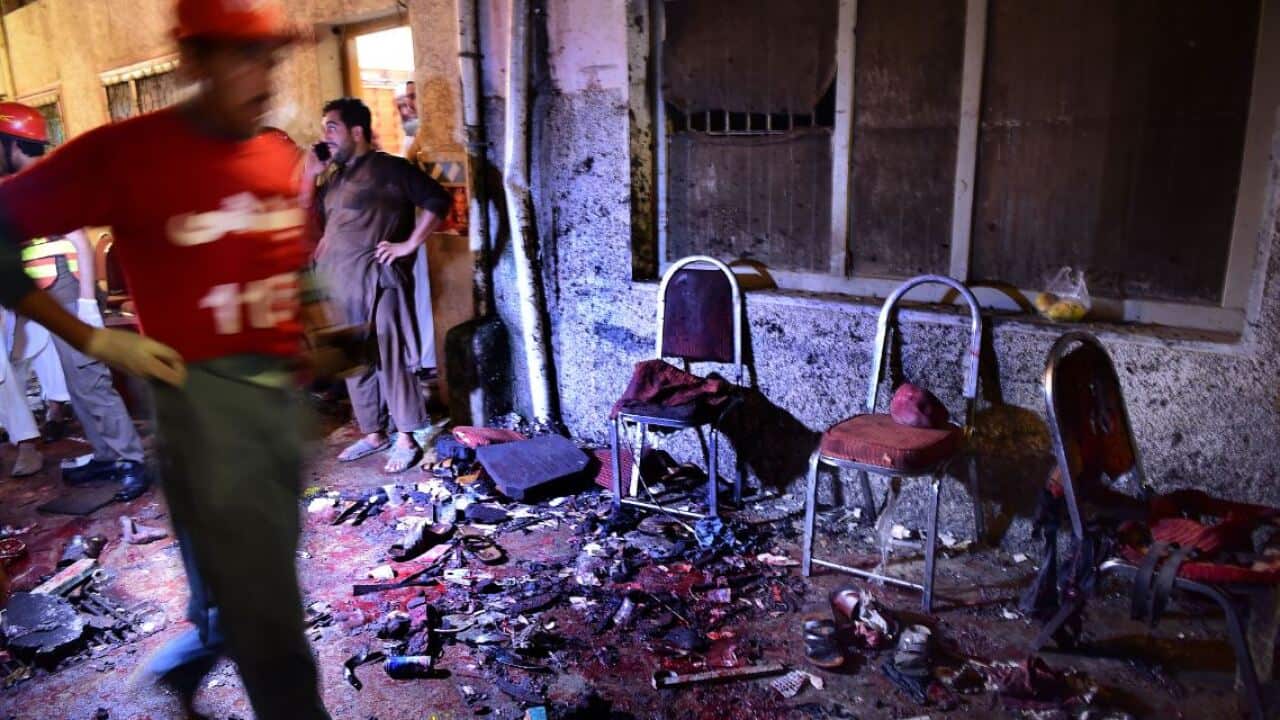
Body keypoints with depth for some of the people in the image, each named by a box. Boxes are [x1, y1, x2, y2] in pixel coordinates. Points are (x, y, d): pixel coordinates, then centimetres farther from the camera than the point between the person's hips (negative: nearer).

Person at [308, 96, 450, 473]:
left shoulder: (389, 168, -7)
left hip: (378, 282, -8)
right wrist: (308, 176, 9)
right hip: (340, 285, 8)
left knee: (392, 360, -2)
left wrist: (409, 244, -14)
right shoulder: (334, 176, 17)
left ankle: (405, 440, 8)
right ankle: (374, 433, 25)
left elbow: (438, 200, -12)